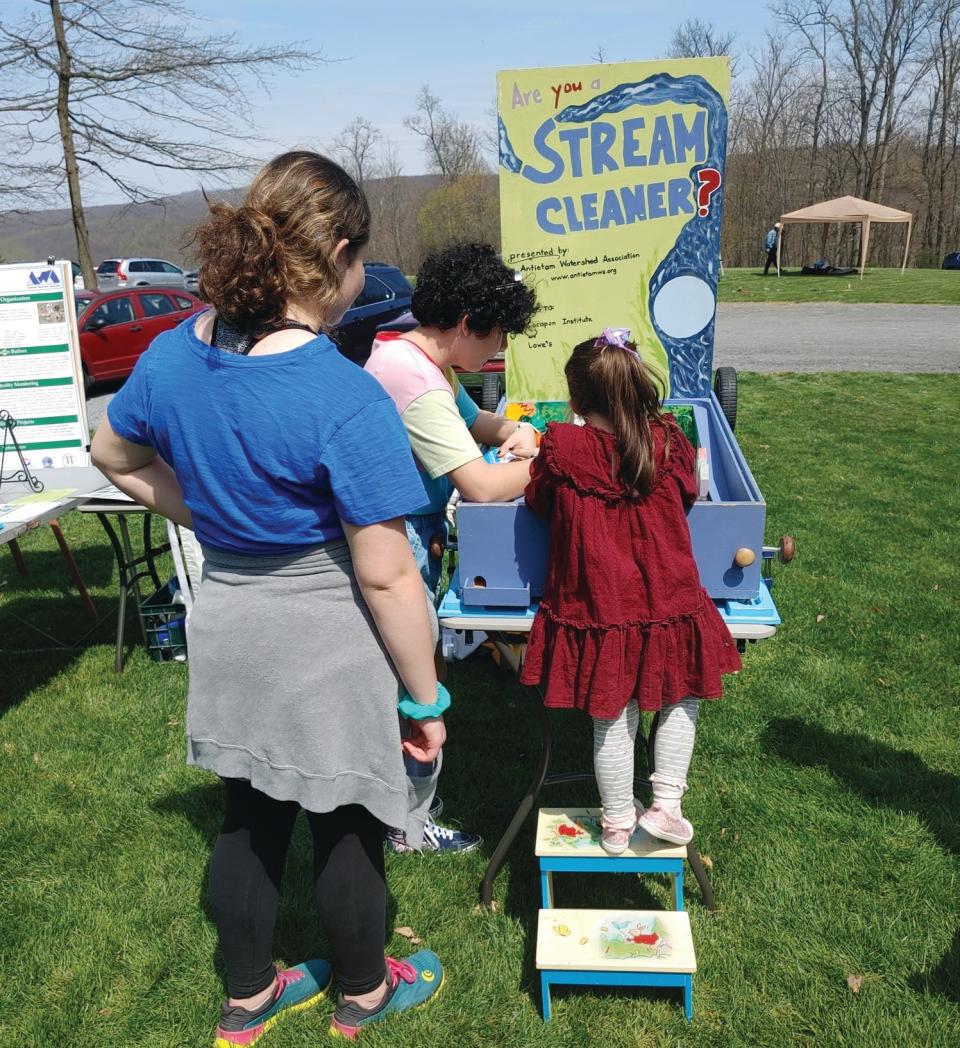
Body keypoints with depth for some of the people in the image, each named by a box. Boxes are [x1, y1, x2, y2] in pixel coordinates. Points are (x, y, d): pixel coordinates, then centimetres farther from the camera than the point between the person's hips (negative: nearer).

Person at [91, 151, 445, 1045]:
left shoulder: (173, 354, -5)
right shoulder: (346, 400, -26)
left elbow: (114, 455, 14)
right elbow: (384, 577, -22)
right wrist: (426, 699, -10)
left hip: (225, 624, 6)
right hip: (324, 643, -6)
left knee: (249, 820, 23)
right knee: (344, 830, 17)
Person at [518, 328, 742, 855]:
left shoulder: (560, 447, -12)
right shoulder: (667, 442, -9)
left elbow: (537, 502, 4)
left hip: (592, 611, 0)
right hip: (666, 607, 0)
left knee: (612, 720, 15)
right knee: (681, 700, 25)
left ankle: (617, 824, 32)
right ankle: (665, 806, 24)